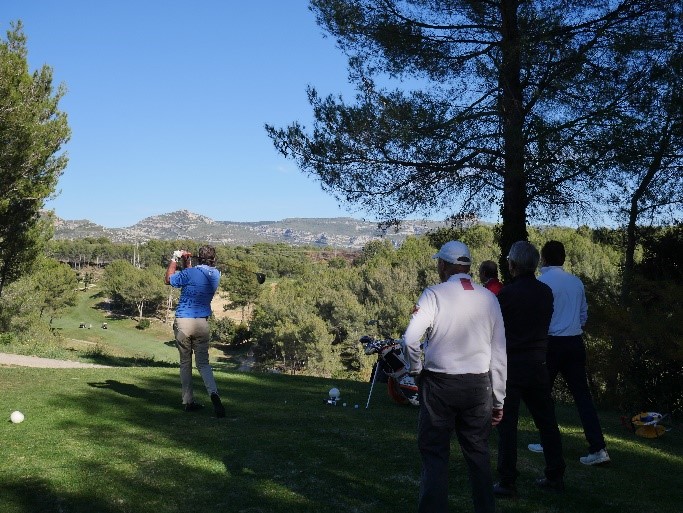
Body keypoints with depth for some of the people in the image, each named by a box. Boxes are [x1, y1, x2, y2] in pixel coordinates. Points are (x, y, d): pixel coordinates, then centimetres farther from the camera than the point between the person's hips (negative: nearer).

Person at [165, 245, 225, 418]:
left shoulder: (190, 274, -10)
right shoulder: (215, 275, 5)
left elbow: (168, 280, 8)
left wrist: (174, 259, 15)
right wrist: (187, 263, 16)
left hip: (183, 322, -2)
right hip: (202, 323, 3)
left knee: (185, 362, 10)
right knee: (203, 362, 7)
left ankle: (188, 401, 10)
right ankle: (213, 392, -18)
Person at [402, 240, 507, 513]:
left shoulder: (435, 294, -9)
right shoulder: (489, 298, 3)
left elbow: (410, 339, -19)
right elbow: (499, 353, 4)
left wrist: (416, 369, 0)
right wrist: (498, 399, 11)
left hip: (439, 383, -3)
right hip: (479, 385, 4)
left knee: (435, 453, 6)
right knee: (478, 453, 13)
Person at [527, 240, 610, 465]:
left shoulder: (542, 282, -10)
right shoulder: (576, 282, 9)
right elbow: (584, 314, 17)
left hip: (551, 343, -5)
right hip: (576, 343, 5)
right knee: (582, 394, 4)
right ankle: (598, 448, -3)